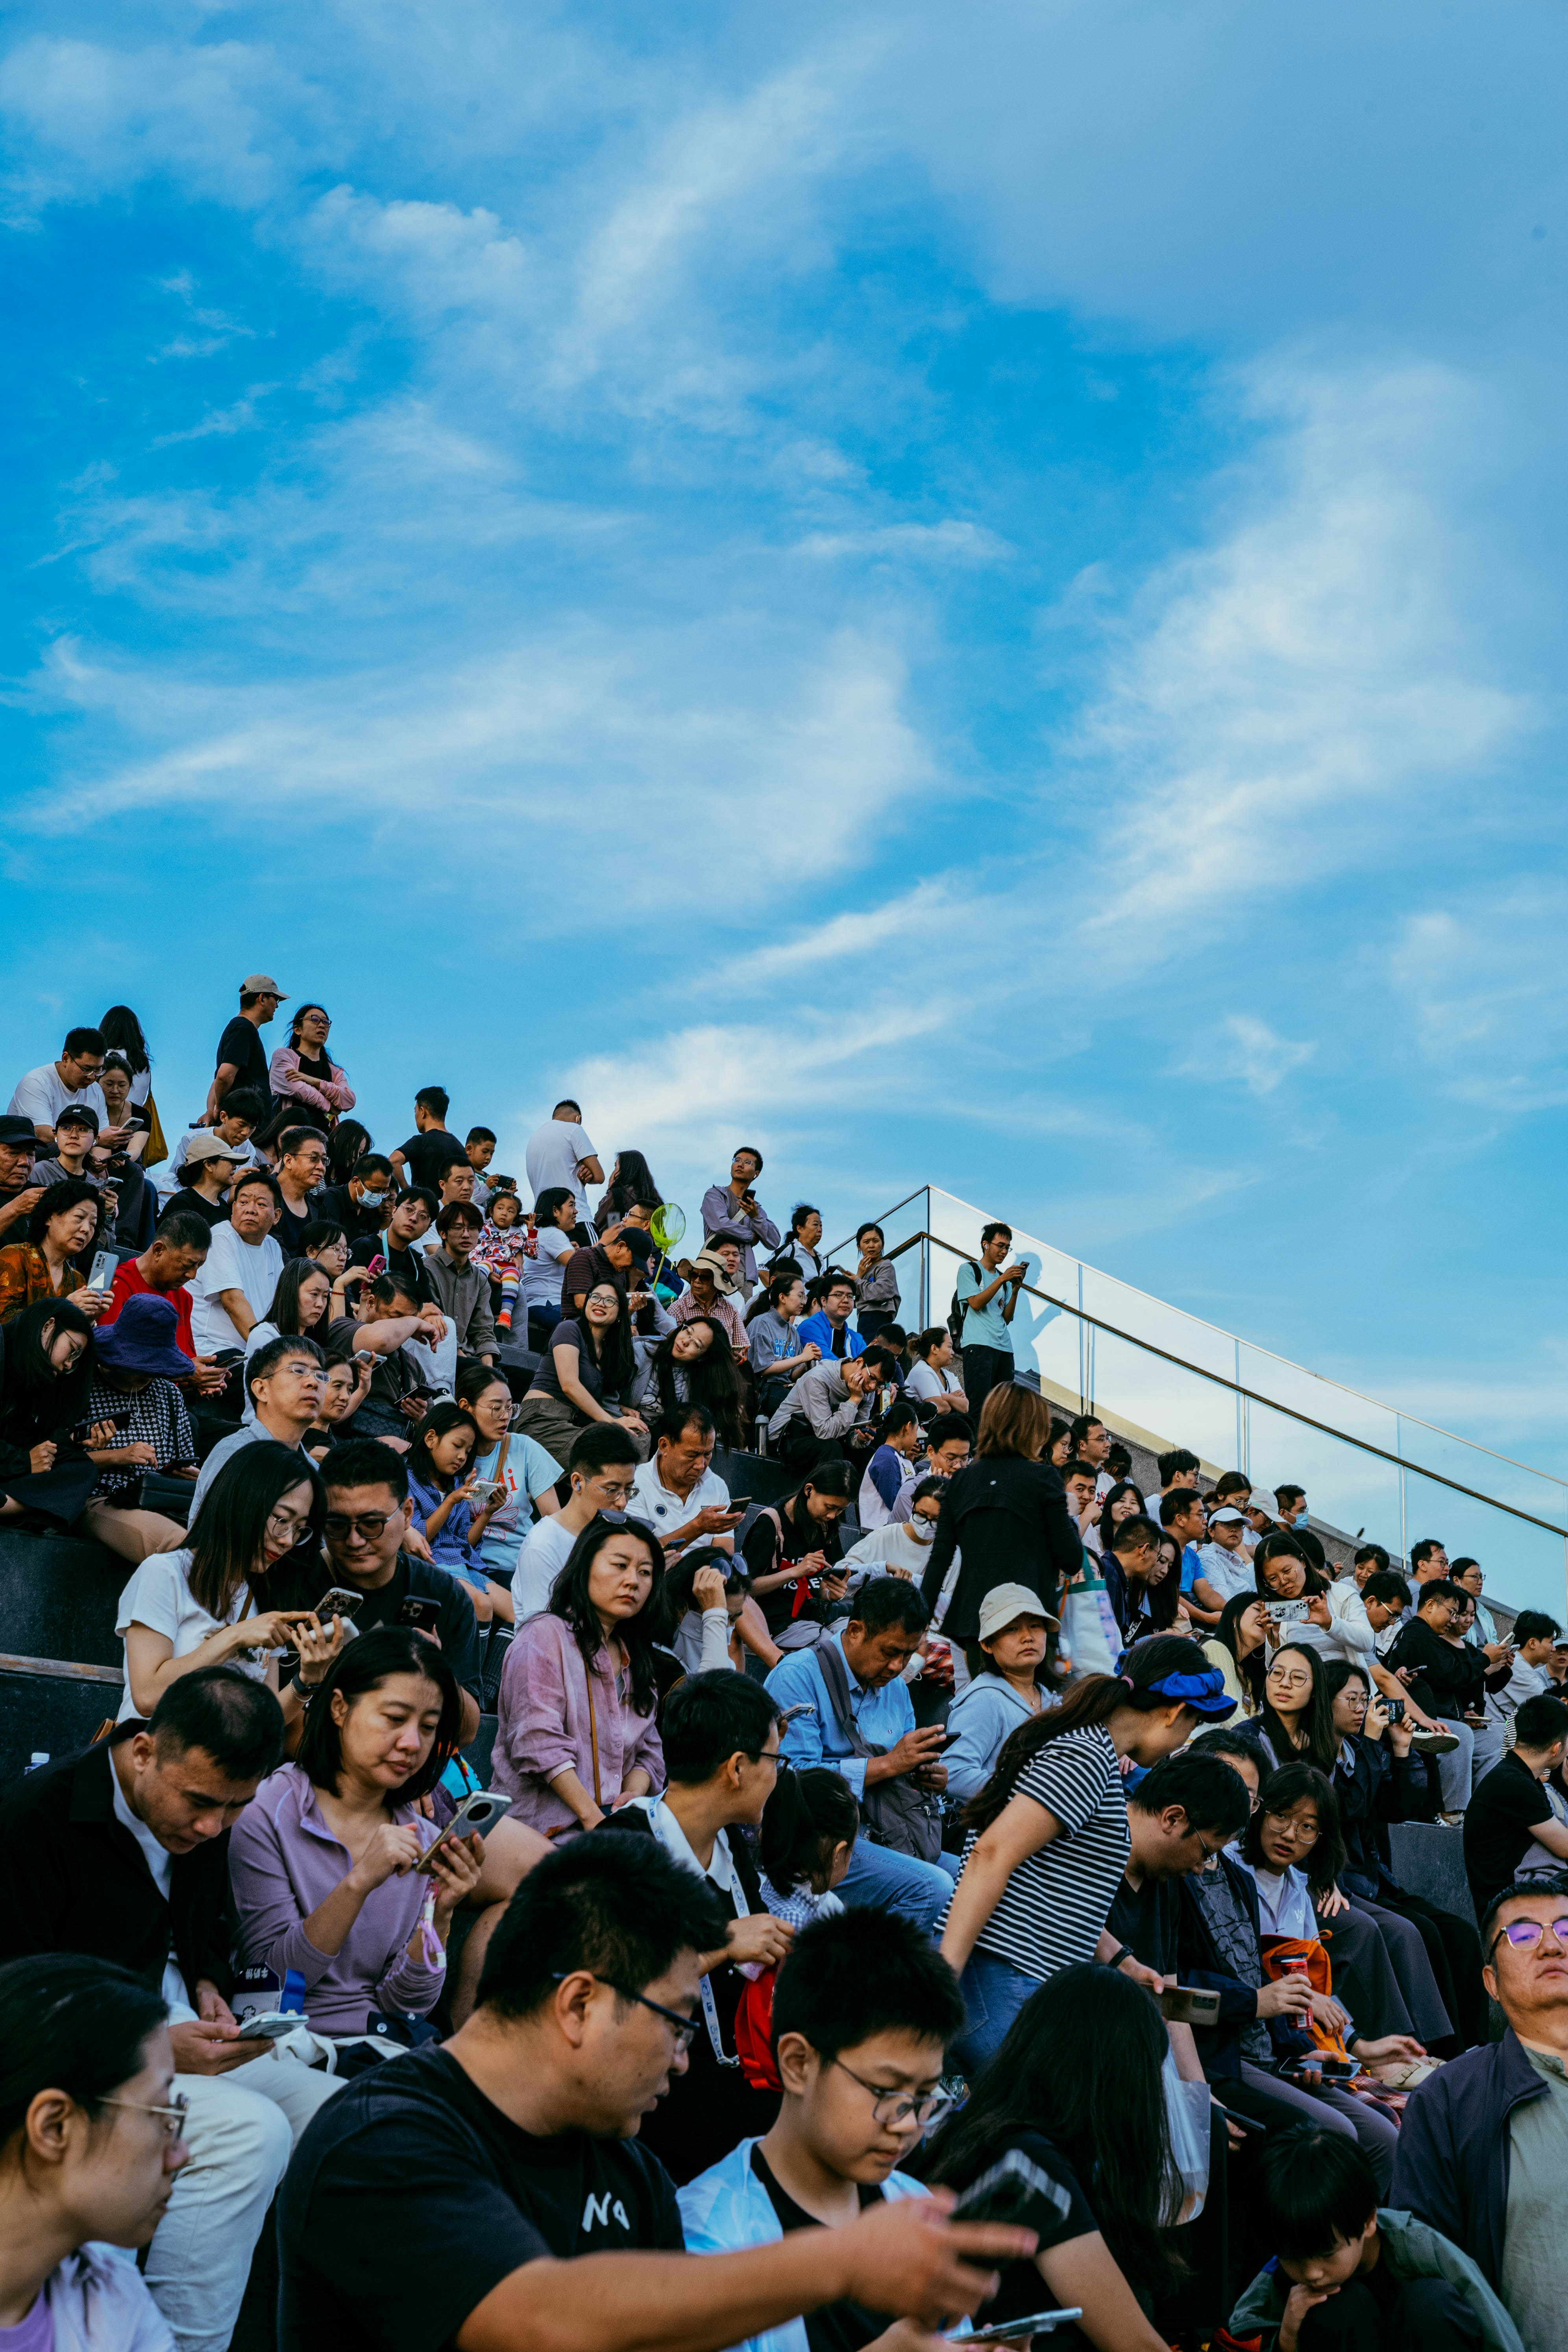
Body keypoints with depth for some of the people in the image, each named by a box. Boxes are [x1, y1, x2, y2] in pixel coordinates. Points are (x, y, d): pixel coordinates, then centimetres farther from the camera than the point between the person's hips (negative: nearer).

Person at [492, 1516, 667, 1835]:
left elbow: (648, 1748, 17)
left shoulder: (633, 1656, 23)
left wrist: (634, 1793, -6)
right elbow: (539, 1740, -14)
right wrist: (591, 1817, -20)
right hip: (551, 1826, -7)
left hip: (616, 1819, 8)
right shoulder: (545, 1635, -3)